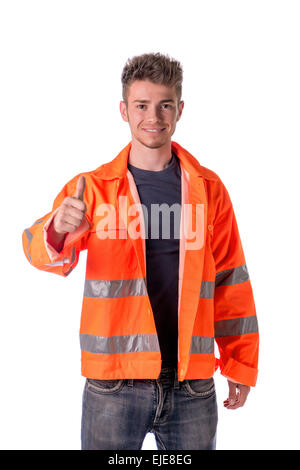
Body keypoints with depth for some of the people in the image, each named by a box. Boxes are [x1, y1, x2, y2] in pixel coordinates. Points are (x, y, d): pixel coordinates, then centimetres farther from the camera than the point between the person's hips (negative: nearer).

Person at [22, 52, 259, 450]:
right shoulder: (91, 187, 2)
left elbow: (230, 281, 10)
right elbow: (42, 250, -13)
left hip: (192, 381, 2)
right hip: (113, 381, -1)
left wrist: (241, 365, 9)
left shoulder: (208, 188, 6)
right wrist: (59, 229, -36)